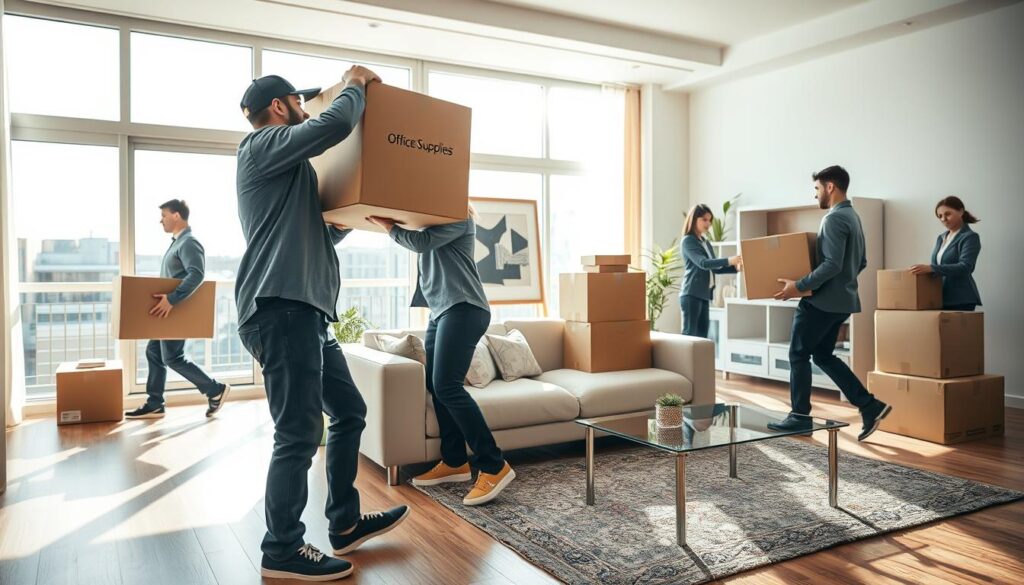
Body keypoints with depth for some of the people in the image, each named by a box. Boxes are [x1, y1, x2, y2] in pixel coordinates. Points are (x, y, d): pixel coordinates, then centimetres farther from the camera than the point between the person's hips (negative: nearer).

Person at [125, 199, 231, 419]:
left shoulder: (189, 243, -16)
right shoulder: (177, 242, 17)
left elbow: (196, 275, -31)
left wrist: (172, 299, -36)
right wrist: (166, 299, 17)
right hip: (169, 311, 10)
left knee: (172, 358, -7)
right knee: (154, 352, 11)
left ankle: (215, 390, 2)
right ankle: (154, 404, 17)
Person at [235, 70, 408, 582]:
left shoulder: (286, 170, 28)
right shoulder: (262, 145, -1)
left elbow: (317, 239, 35)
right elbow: (337, 123, -16)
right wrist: (355, 84, 3)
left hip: (304, 312, 11)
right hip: (280, 310, -10)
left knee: (349, 411, 14)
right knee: (299, 434, -7)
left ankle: (344, 525, 25)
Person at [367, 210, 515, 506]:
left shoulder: (458, 217, -4)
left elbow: (420, 242, -14)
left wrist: (383, 221, -3)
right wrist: (385, 220, 10)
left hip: (463, 308, -10)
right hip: (442, 310, 10)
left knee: (446, 386, -18)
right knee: (435, 385, 5)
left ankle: (494, 466, -16)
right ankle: (454, 462, 13)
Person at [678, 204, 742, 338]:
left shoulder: (705, 242, 17)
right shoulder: (687, 241, -8)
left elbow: (714, 267, 18)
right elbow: (703, 263, -20)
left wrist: (735, 267, 2)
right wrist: (728, 260, -30)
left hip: (704, 294, 8)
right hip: (691, 295, -8)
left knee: (702, 335, 7)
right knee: (689, 335, -7)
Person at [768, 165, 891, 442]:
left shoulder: (834, 219, -17)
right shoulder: (853, 217, 15)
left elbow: (832, 264, -25)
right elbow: (861, 262, 20)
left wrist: (799, 285, -22)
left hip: (824, 301, -10)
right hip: (842, 299, 10)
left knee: (798, 355, 1)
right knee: (823, 356, 16)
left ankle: (800, 416, 8)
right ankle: (870, 406, 12)